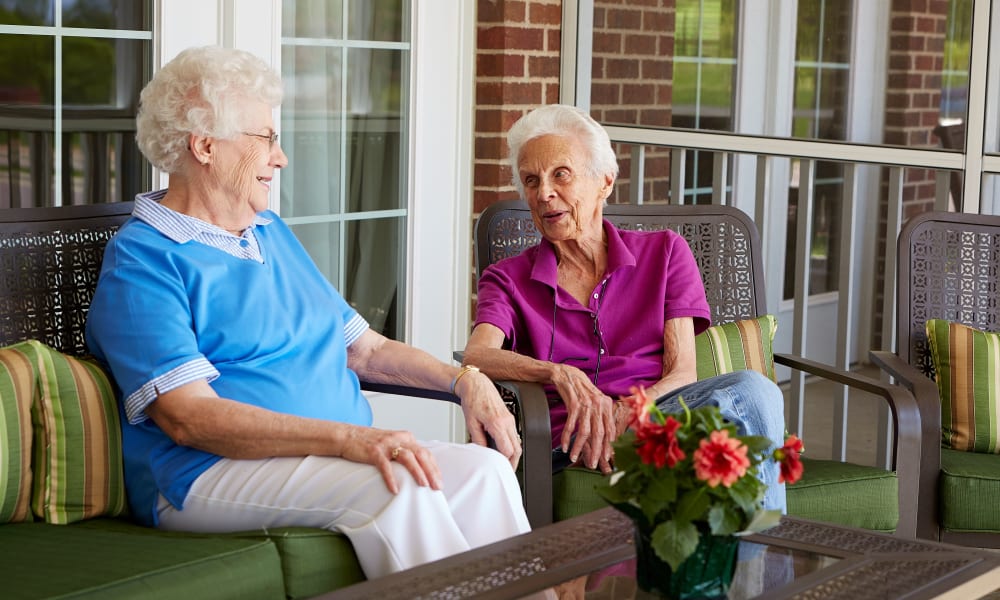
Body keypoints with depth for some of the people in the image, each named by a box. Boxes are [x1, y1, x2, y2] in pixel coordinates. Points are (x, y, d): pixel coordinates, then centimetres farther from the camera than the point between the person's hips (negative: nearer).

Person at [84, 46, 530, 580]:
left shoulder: (273, 233, 23)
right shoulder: (140, 260, -5)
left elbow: (365, 348, 26)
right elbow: (189, 418, -18)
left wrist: (463, 379, 7)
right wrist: (348, 438, -29)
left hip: (344, 455, 8)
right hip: (210, 476, -8)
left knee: (486, 470, -18)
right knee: (398, 487, -32)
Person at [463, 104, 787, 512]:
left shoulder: (664, 253, 18)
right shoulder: (509, 280, 17)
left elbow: (682, 374, 6)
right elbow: (477, 356, -5)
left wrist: (621, 415, -16)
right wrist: (561, 375, -27)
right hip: (573, 448, -3)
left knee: (751, 391, -35)